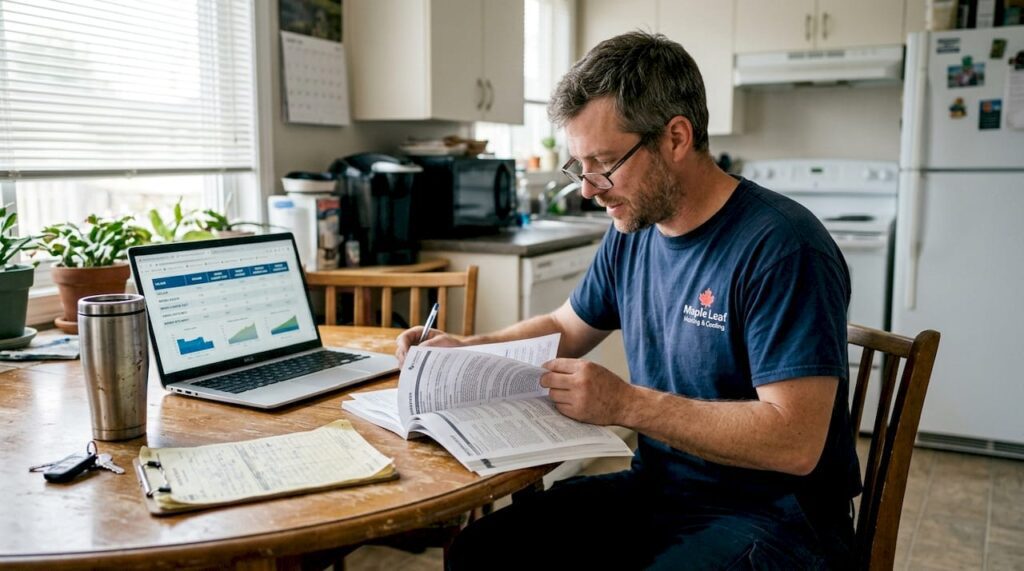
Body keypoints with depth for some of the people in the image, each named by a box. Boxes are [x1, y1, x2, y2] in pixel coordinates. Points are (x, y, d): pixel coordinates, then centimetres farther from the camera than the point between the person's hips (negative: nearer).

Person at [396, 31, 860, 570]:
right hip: (656, 486, 7)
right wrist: (467, 350, 4)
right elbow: (566, 328, 20)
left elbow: (795, 443, -25)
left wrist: (626, 404, -25)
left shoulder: (781, 247, -20)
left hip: (774, 516, -7)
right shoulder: (632, 232, 4)